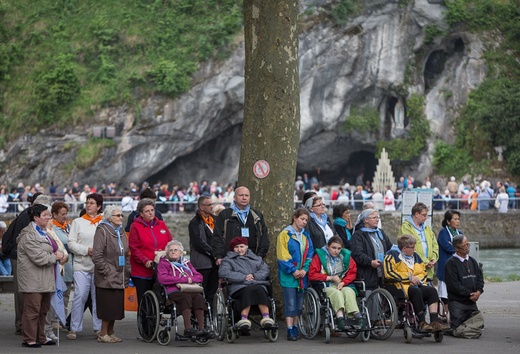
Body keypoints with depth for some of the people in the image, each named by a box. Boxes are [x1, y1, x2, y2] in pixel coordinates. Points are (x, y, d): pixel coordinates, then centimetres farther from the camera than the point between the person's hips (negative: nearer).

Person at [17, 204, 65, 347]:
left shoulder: (43, 232, 19)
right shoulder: (29, 236, -14)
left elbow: (50, 250, 28)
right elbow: (38, 257, -21)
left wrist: (58, 254, 5)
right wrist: (55, 257, -7)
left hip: (45, 280, 10)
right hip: (33, 280, -10)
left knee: (43, 310, 14)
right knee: (32, 310, -8)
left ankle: (40, 338, 21)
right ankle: (29, 339, -4)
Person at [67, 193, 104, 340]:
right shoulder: (78, 222, 7)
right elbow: (71, 243, 2)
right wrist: (86, 250, -10)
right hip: (81, 265, -1)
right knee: (80, 296, -7)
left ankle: (98, 328, 15)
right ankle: (74, 328, 0)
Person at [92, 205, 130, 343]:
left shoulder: (121, 232, 15)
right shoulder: (102, 231, -9)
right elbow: (97, 256, -14)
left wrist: (128, 272, 14)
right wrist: (107, 272, -15)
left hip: (119, 278, 7)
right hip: (107, 279, -7)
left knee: (117, 306, 9)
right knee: (108, 306, -5)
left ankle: (110, 332, 20)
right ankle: (103, 334, 5)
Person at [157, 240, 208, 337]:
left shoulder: (186, 263, 30)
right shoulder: (163, 263, 16)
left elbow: (199, 277, 21)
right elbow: (162, 278, -5)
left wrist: (190, 279, -3)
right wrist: (184, 279, -7)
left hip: (190, 290, 4)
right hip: (173, 291, -4)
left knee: (199, 297, -31)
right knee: (186, 297, -37)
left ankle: (202, 328, -39)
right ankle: (188, 328, -43)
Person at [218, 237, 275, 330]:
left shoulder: (255, 258, 31)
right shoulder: (228, 260, 22)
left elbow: (265, 270, 16)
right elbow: (223, 272, 1)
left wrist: (255, 276, -6)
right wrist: (244, 277, -8)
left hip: (258, 284, 2)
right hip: (239, 287, -2)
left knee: (259, 290, -35)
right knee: (248, 291, -38)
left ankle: (266, 317, -47)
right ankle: (244, 318, -52)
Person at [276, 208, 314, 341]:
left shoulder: (306, 235, 12)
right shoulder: (285, 234, -6)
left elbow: (309, 254, 10)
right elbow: (282, 256, -9)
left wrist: (304, 269, -4)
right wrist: (293, 271, -14)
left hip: (302, 275, 6)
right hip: (289, 275, -5)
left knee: (299, 303, 9)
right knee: (290, 304, -7)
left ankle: (295, 328, 16)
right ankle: (290, 331, -6)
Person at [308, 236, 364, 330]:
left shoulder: (345, 256, 14)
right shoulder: (319, 256, 3)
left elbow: (352, 273, 12)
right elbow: (311, 275, -4)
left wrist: (343, 282, -8)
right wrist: (330, 278, -9)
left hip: (344, 285, 3)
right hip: (326, 287, -3)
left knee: (348, 291, -31)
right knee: (336, 293, -35)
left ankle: (355, 316, -48)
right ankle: (340, 316, -56)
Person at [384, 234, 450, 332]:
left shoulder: (415, 256, 23)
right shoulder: (393, 255, 1)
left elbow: (423, 272, 24)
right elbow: (389, 273, -12)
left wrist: (417, 279, -1)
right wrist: (409, 277, -11)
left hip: (415, 285, 7)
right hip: (400, 286, -7)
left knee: (432, 290, -20)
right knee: (416, 291, -36)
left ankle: (434, 321, -30)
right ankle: (422, 323, -35)